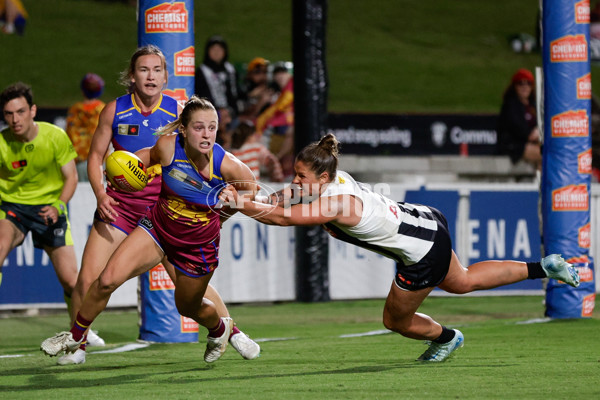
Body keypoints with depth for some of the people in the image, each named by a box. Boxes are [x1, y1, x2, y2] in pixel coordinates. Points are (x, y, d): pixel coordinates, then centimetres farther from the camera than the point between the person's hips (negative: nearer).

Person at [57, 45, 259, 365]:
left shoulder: (178, 111, -4)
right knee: (88, 279, -9)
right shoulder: (114, 111, -3)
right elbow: (95, 156, 6)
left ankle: (233, 333, 15)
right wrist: (100, 194, -10)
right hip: (119, 204, 1)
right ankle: (78, 343, 11)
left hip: (163, 205, -1)